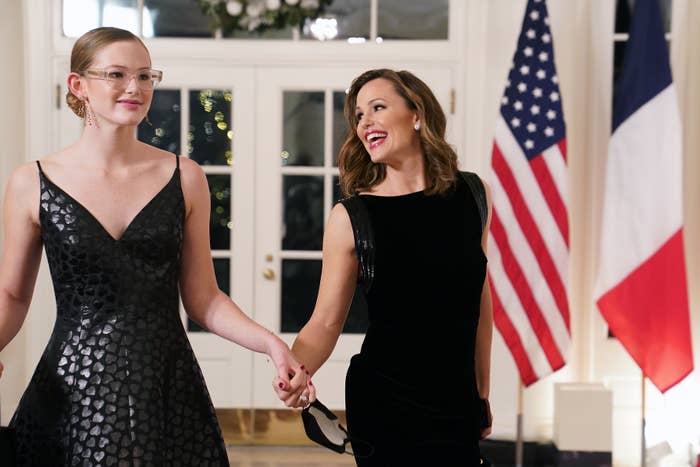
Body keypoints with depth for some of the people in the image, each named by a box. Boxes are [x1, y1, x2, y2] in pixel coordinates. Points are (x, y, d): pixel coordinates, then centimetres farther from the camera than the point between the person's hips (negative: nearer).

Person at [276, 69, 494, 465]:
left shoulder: (473, 195, 1)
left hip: (458, 403, 3)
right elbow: (326, 322, -8)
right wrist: (296, 369, -28)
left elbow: (479, 296, 10)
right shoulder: (350, 218, -8)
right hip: (384, 407, -3)